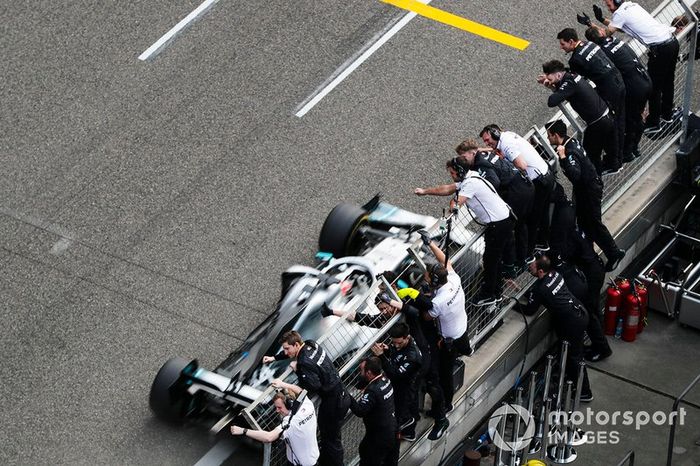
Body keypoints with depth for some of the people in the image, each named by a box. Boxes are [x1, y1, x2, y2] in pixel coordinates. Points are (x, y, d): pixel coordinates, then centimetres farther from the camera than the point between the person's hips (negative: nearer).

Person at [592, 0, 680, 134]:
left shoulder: (620, 13, -9)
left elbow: (606, 33, -5)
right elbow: (617, 26, 23)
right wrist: (601, 19, 15)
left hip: (661, 49, -9)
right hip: (673, 41, 9)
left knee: (654, 87, 3)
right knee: (667, 81, 24)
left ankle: (653, 123, 11)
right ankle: (667, 115, 41)